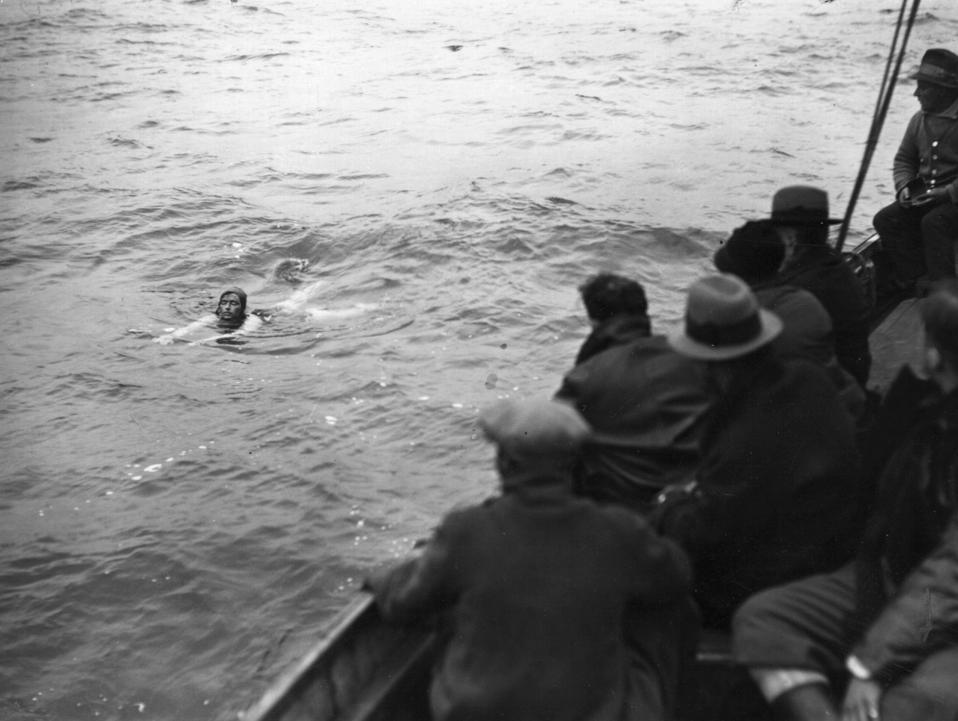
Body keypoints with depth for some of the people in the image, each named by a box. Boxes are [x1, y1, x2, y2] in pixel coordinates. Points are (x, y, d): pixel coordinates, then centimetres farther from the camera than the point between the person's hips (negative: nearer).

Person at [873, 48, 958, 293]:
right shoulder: (919, 120, 10)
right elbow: (903, 159, 18)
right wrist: (904, 187, -1)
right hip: (923, 196, 7)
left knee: (933, 222, -32)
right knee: (885, 219, -13)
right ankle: (915, 280, -10)